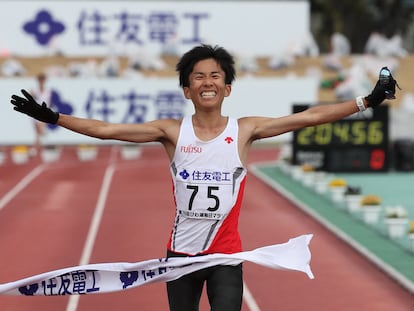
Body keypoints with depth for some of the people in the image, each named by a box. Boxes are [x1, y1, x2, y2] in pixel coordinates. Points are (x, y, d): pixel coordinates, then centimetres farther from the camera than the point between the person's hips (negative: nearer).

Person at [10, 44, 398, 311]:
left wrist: (366, 101, -9)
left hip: (227, 254, -1)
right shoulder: (172, 131, -3)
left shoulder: (244, 130, -3)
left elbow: (309, 116, -6)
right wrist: (52, 117, -10)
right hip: (181, 252, 1)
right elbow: (105, 129, -6)